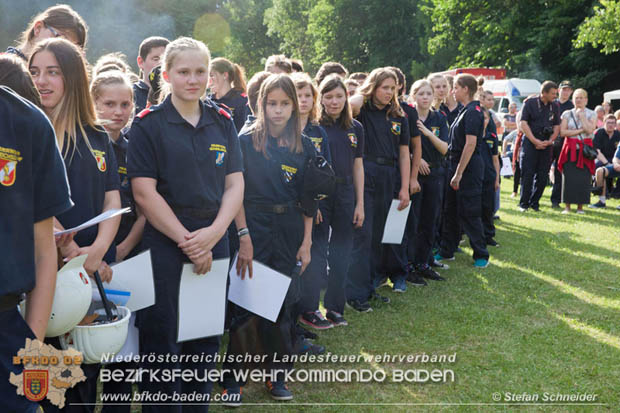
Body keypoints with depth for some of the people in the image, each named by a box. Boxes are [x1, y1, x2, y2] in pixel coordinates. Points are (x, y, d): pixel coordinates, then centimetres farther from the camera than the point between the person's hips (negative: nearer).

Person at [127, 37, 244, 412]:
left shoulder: (222, 122, 8)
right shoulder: (149, 124, -4)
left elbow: (235, 184, 5)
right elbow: (145, 192, -10)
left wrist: (214, 233, -11)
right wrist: (186, 240, -13)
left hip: (214, 243, 4)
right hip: (163, 244, -4)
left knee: (207, 337, 12)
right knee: (162, 339, 3)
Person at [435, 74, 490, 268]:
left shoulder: (473, 112, -15)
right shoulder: (464, 111, 14)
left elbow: (470, 144, -22)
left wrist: (459, 173, -22)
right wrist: (454, 171, 15)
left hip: (469, 167, -10)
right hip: (458, 165, 10)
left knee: (468, 212, -3)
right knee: (450, 210, 14)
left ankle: (481, 255, 9)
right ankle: (446, 251, 24)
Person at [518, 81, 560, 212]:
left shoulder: (555, 106, 11)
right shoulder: (530, 102, -2)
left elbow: (557, 126, 13)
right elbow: (523, 123, -7)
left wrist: (550, 141, -4)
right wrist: (535, 140, -13)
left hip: (546, 144, 4)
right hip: (530, 142, -4)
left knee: (542, 176, 3)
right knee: (527, 174, -5)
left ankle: (534, 203, 14)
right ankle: (523, 203, 3)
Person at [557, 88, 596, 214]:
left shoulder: (591, 114, 7)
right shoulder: (567, 114, 9)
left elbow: (589, 130, -10)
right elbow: (563, 132, -3)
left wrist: (582, 116, -5)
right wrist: (579, 131, -9)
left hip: (585, 149, 0)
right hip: (570, 148, 0)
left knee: (583, 178, -5)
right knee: (569, 177, -5)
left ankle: (580, 206, 4)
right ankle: (567, 206, 2)